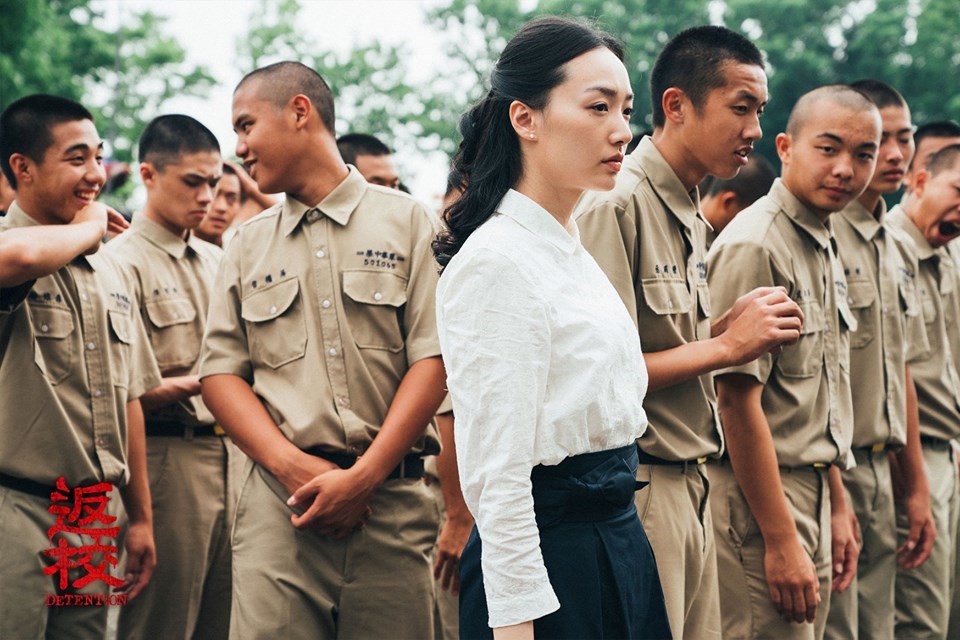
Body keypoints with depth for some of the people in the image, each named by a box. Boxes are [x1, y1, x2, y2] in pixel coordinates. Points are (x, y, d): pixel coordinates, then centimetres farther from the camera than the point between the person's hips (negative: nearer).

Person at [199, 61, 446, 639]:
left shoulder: (407, 222, 6)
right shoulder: (249, 245, 15)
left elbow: (433, 358, -2)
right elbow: (221, 372, 8)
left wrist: (363, 476, -11)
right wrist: (294, 467, -8)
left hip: (391, 502, -1)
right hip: (281, 504, 2)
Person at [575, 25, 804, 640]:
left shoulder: (693, 217, 14)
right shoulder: (616, 207, -15)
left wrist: (732, 323, 1)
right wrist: (726, 345, -15)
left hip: (691, 488, 9)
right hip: (640, 487, -9)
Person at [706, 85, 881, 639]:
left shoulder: (826, 249, 14)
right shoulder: (755, 246, -16)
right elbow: (738, 401, -20)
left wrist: (837, 504, 19)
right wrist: (780, 541, -20)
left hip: (811, 495, 9)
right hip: (759, 504, -9)